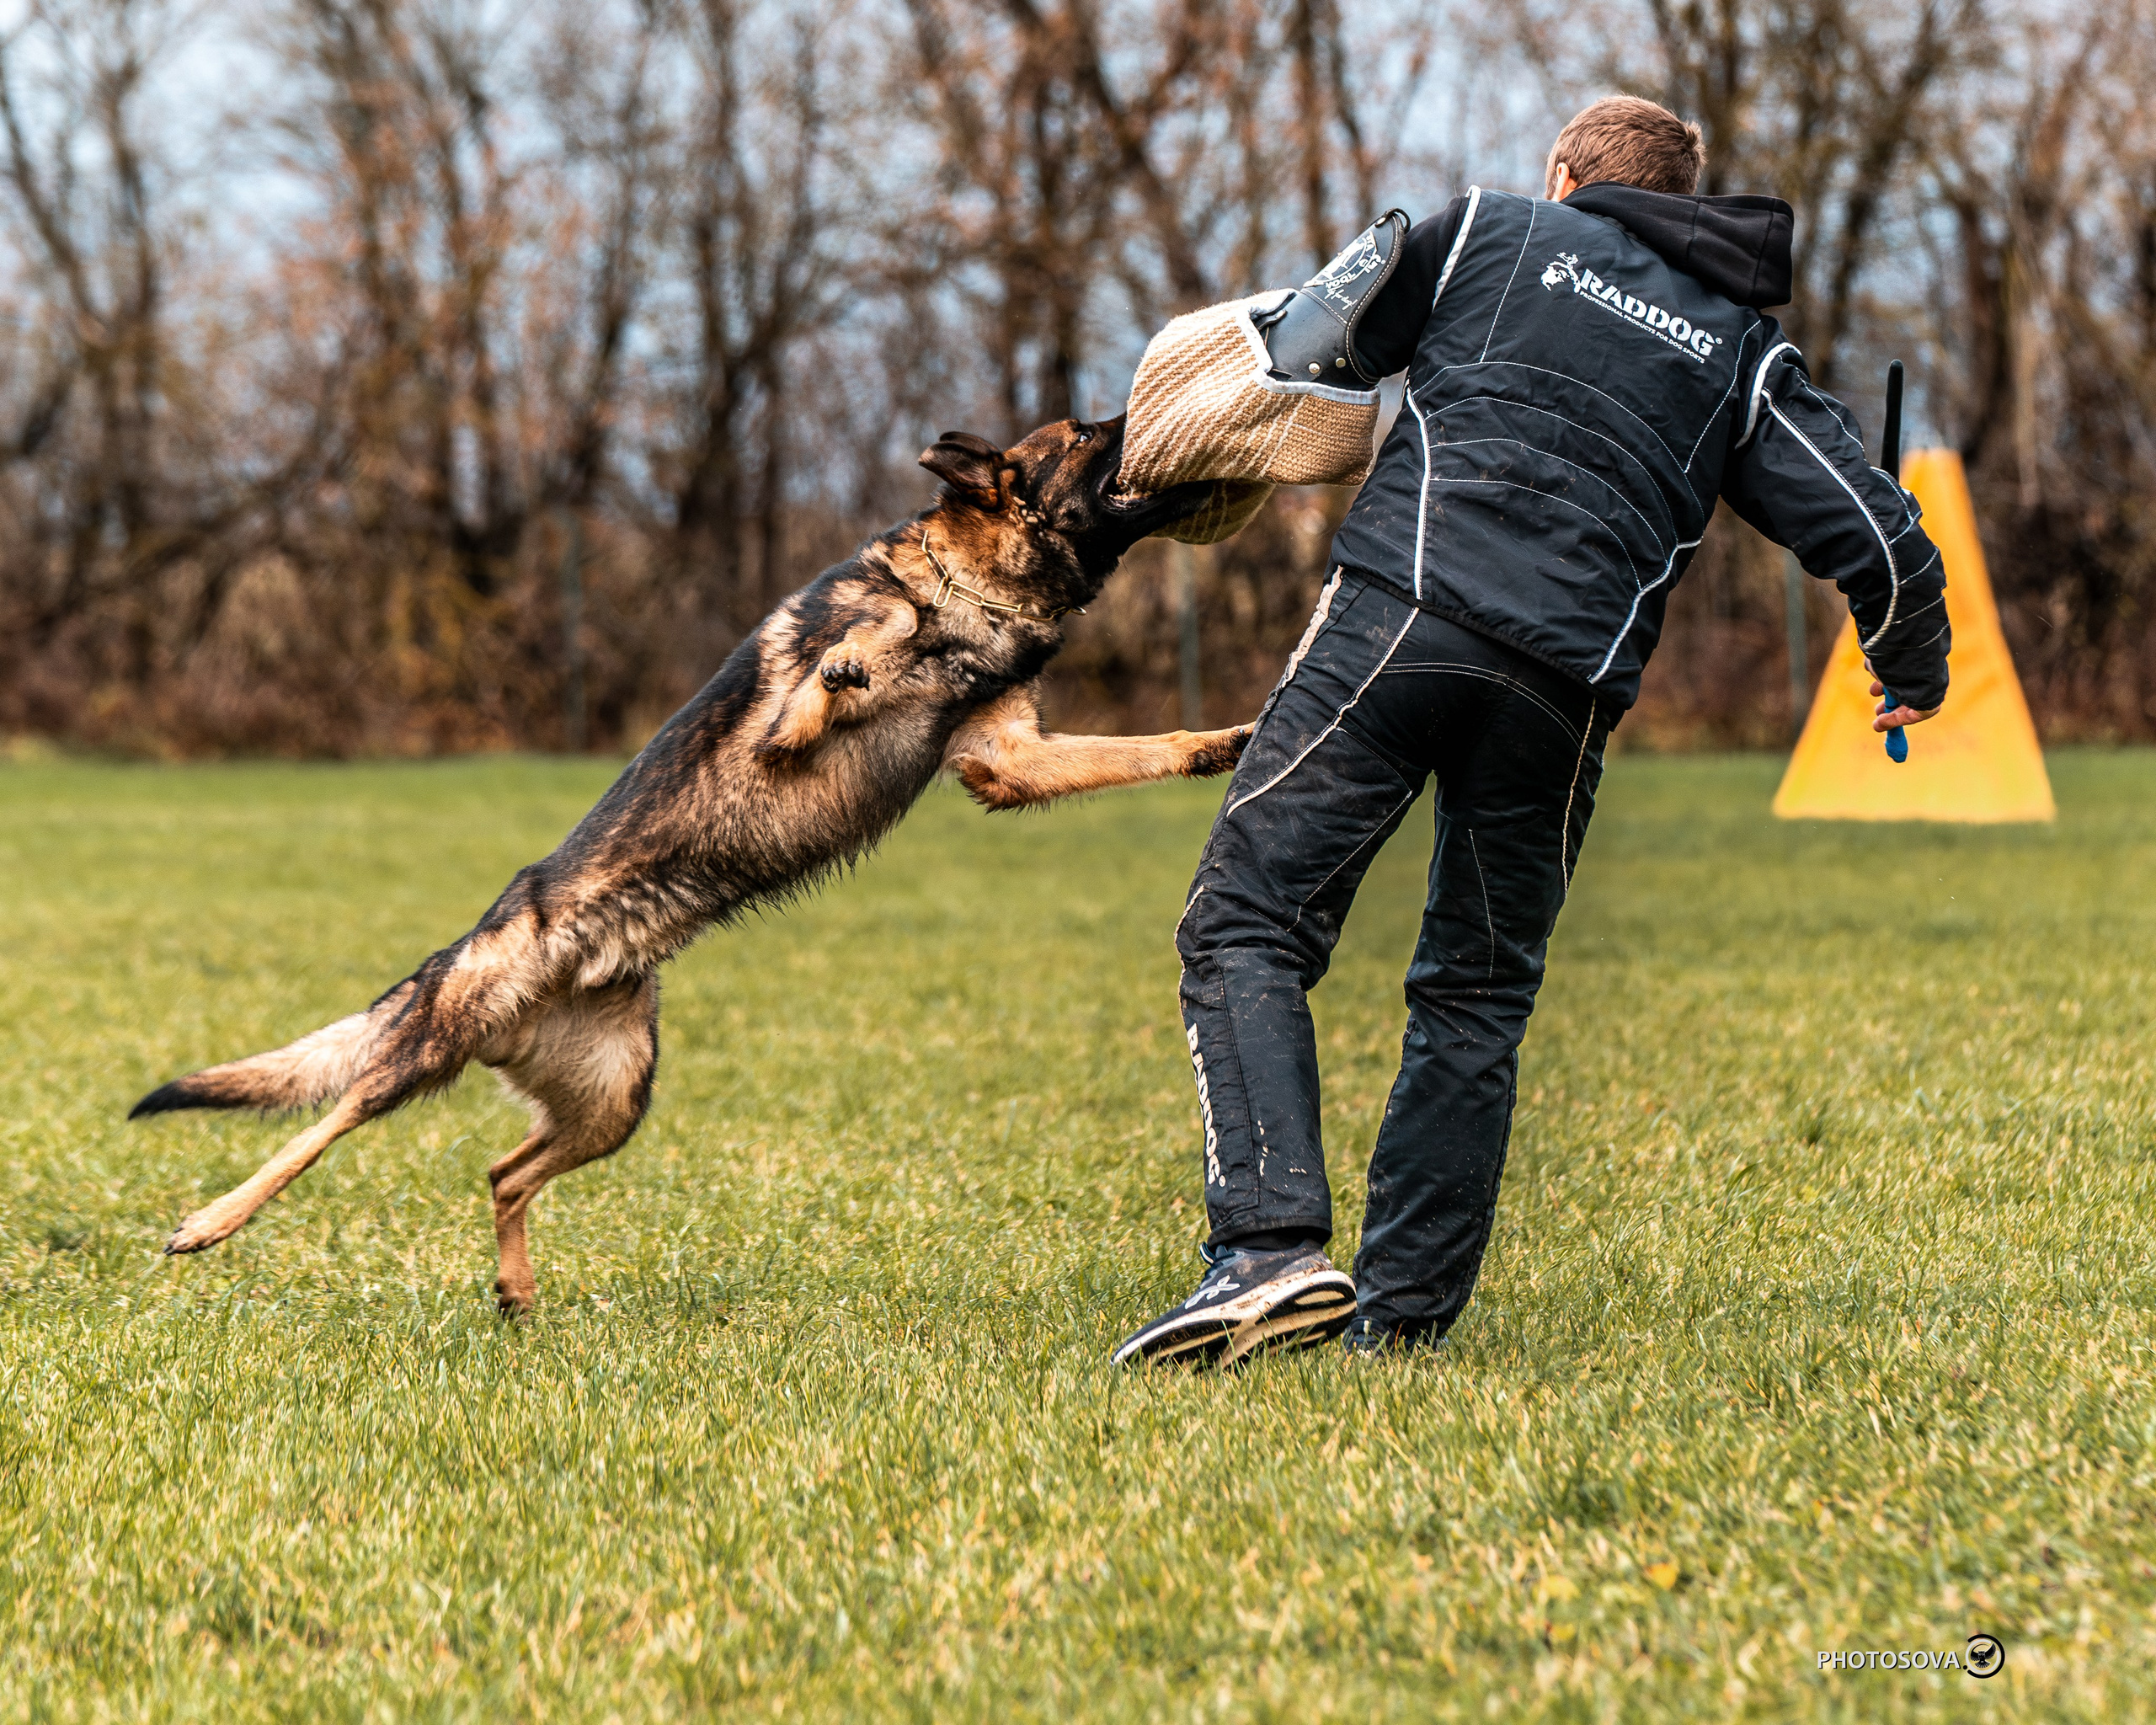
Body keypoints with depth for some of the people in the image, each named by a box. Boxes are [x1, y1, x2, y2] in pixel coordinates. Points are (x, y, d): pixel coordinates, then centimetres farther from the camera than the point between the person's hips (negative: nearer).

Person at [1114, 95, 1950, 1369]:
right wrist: (1914, 678, 35)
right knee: (1478, 994, 16)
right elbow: (1876, 535, 17)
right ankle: (1403, 1318, 12)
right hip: (1570, 685, 3)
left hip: (1404, 612, -3)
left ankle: (1273, 1249, -22)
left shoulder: (1489, 230, 19)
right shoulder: (1746, 355, 23)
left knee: (1248, 925, -4)